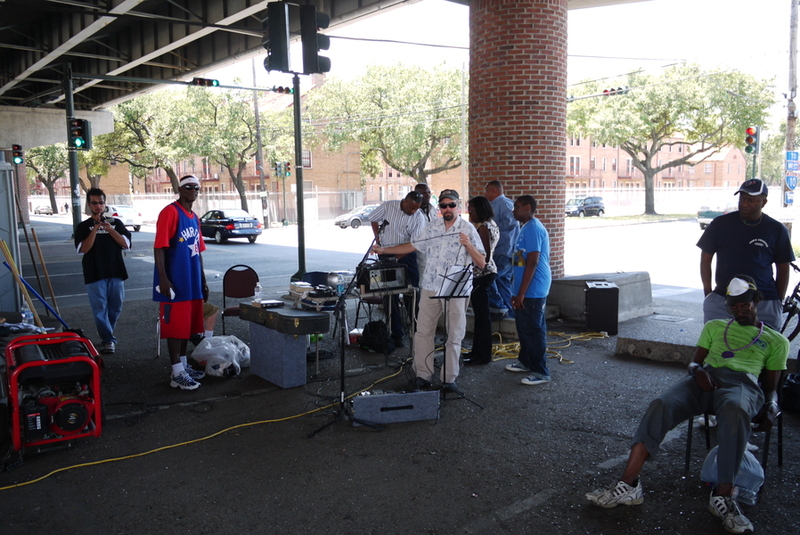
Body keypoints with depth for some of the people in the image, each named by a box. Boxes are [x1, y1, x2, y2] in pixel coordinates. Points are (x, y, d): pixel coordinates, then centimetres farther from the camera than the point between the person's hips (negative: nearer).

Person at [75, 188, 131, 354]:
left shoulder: (115, 223, 9)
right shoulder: (83, 226, 5)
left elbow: (126, 244, -2)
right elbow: (83, 249, -8)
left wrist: (110, 229, -14)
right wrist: (95, 230, -16)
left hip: (115, 272, 2)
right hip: (95, 275, -2)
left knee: (115, 307, 8)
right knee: (100, 308, -3)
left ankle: (107, 334, 25)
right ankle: (108, 340, 2)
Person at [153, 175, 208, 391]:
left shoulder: (194, 218, 15)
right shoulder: (170, 212, -10)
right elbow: (159, 247, -15)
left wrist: (203, 281, 19)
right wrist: (163, 279, -20)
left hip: (193, 282, 8)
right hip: (175, 282, -8)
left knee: (188, 325, 14)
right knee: (175, 326, -2)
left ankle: (184, 365, 25)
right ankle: (177, 373, 4)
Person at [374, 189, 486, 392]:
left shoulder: (468, 230, -2)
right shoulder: (432, 227, 8)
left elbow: (481, 263, -3)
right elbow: (412, 245, 15)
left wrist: (469, 246, -19)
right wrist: (384, 250, 11)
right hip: (430, 287, 3)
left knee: (454, 335, 4)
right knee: (423, 332, 4)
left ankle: (449, 378, 16)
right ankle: (423, 375, 14)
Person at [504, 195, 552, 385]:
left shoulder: (533, 229, -18)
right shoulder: (528, 228, 15)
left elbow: (532, 263, -23)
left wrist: (521, 293, -22)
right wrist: (517, 291, 22)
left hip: (532, 291, -10)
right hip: (527, 290, 10)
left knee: (533, 330, -4)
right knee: (524, 327, 19)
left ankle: (541, 372, 4)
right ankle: (525, 361, 33)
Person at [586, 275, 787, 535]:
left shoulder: (776, 340, 25)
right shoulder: (714, 327, 31)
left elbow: (770, 385, 20)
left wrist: (771, 406, -4)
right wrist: (697, 370, -2)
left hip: (742, 384, -2)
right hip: (706, 379, 2)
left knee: (735, 410, -42)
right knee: (660, 405, -31)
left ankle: (722, 496, -36)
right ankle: (628, 485, -36)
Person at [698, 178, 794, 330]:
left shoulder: (777, 230, 6)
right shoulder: (720, 224, 5)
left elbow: (783, 269, 12)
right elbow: (706, 259, 9)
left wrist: (779, 301, 7)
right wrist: (708, 293, 3)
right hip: (720, 300, 0)